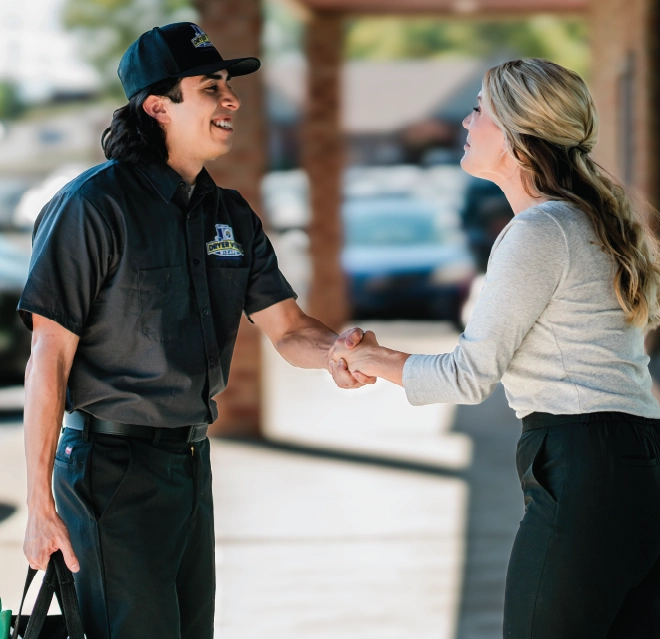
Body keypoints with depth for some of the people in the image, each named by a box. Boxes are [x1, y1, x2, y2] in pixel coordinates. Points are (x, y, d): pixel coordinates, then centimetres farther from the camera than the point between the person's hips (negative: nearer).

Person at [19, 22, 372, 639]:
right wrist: (40, 506, -18)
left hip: (191, 464, 7)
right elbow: (49, 358, -15)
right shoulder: (94, 205, -13)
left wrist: (333, 351, -18)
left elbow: (287, 330, 8)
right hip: (112, 467, -7)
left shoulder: (230, 214, 10)